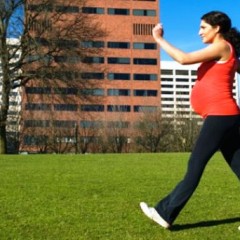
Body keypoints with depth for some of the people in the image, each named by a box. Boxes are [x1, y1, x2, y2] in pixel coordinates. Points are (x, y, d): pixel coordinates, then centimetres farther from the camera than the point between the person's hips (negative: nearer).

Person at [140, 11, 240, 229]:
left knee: (195, 166, -5)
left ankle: (165, 213, 1)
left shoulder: (221, 47, -8)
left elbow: (184, 59, -15)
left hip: (220, 116, -10)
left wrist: (159, 39, -8)